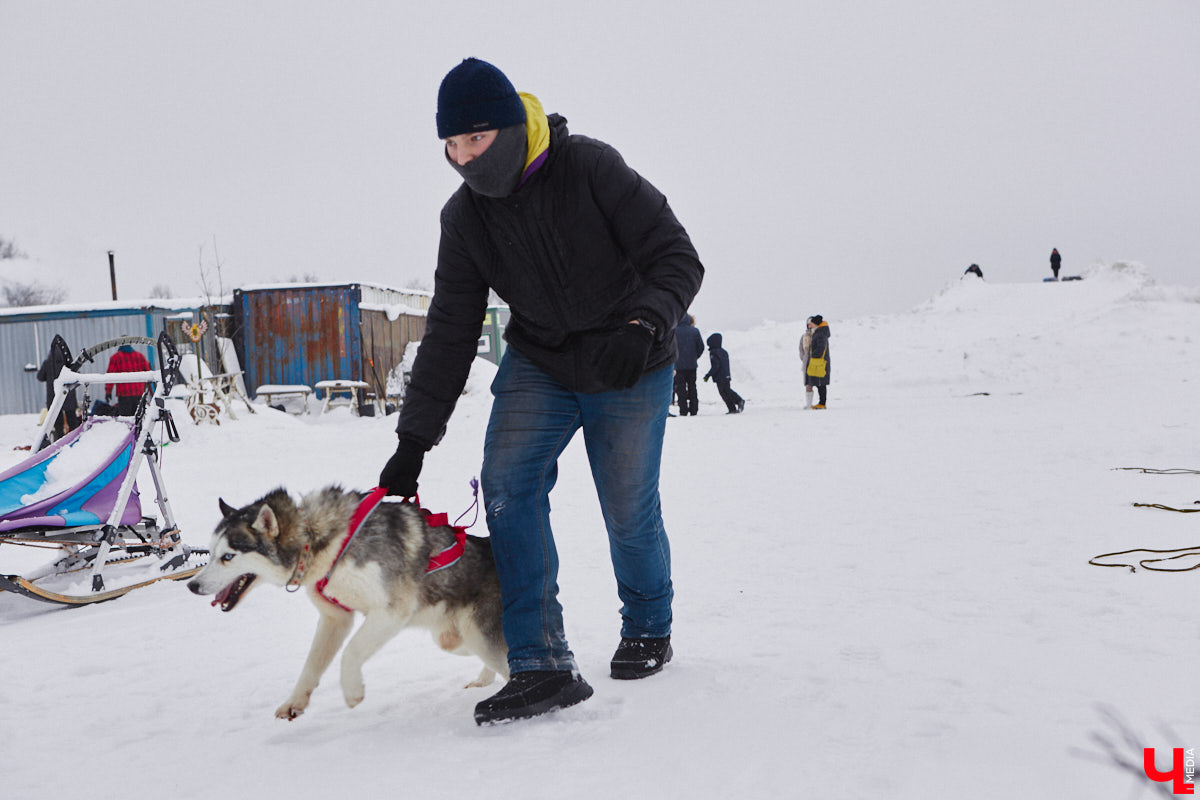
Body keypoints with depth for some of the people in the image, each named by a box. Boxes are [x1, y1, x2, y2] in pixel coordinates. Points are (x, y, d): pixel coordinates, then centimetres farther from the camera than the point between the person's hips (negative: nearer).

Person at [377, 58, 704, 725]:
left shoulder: (591, 168, -20)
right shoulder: (465, 218, -6)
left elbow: (677, 258, -19)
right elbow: (449, 332, -4)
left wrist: (643, 326, -39)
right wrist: (414, 439, -9)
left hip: (631, 369, -3)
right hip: (538, 364, 4)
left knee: (629, 512, -1)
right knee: (507, 484, -17)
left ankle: (650, 630, 30)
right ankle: (543, 666, -13)